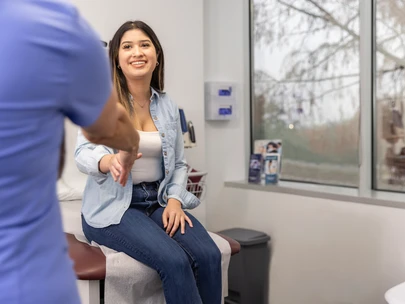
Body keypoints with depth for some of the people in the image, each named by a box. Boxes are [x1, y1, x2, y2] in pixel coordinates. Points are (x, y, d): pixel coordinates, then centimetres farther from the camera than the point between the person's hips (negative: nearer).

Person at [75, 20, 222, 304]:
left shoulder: (168, 105, 7)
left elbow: (179, 163, 12)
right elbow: (83, 152, -17)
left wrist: (175, 200, -6)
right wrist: (109, 161, -40)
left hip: (158, 201, 4)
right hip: (112, 206, -4)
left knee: (209, 256, -21)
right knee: (175, 261, -28)